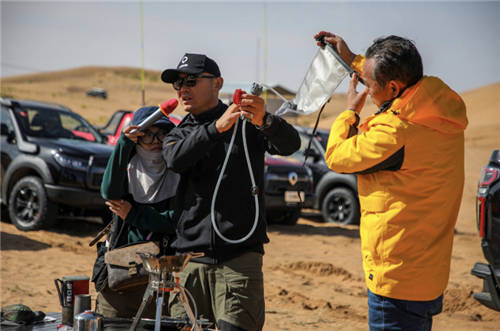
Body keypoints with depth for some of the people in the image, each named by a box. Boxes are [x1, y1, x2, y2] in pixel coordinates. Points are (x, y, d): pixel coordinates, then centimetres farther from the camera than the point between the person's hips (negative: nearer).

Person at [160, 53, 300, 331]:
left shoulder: (246, 124, 6)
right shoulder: (178, 135, 16)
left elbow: (290, 145, -11)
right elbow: (175, 159, -8)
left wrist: (264, 121, -32)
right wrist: (217, 127, -23)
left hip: (239, 256, -3)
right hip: (190, 257, 3)